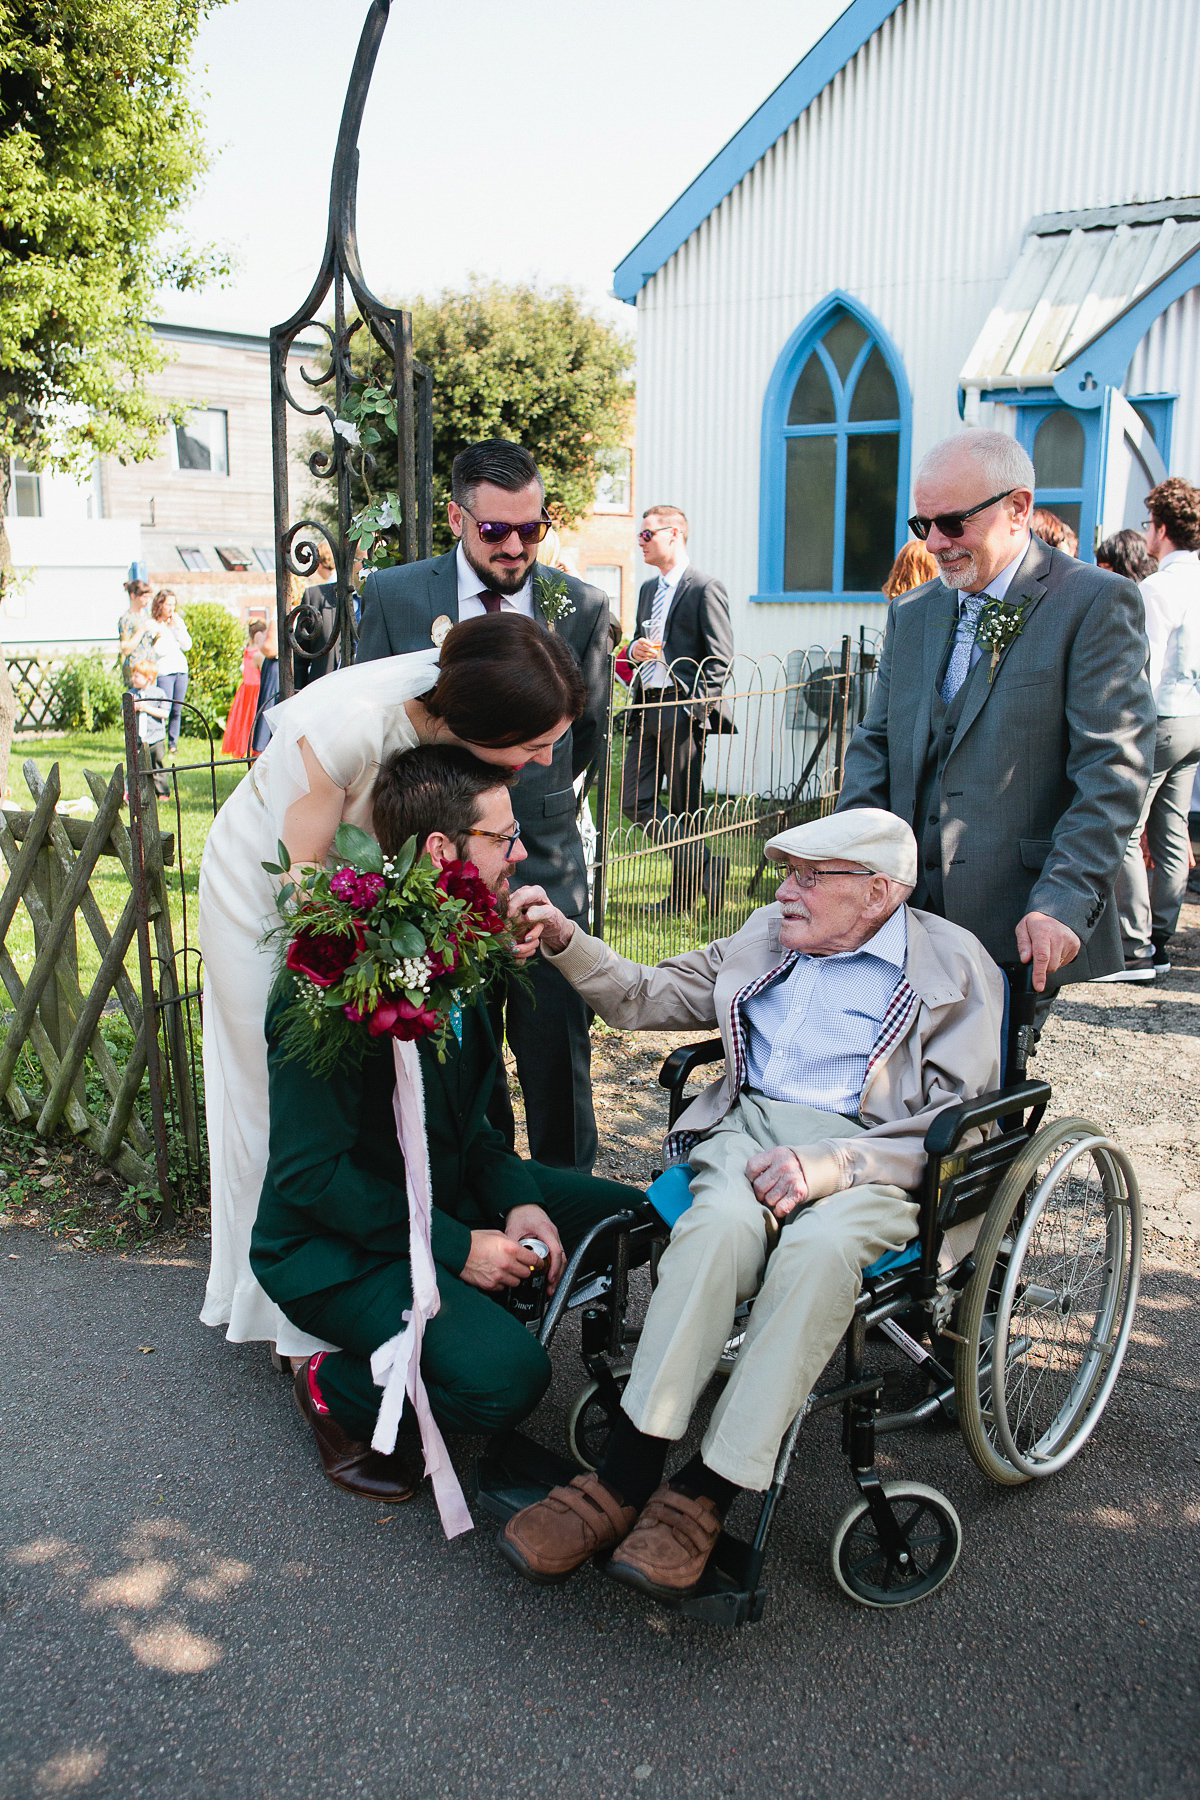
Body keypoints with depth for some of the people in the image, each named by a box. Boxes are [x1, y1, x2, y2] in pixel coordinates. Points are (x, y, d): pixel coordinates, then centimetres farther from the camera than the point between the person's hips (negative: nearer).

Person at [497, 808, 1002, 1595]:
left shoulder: (956, 966, 5)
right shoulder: (768, 934, 20)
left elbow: (959, 1126, -5)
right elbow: (646, 998, 24)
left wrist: (827, 1166, -19)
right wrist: (564, 939, 7)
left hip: (872, 1157, -3)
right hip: (750, 1126, 3)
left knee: (820, 1247, -37)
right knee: (723, 1222, -33)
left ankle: (703, 1496, -28)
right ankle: (623, 1478, -30)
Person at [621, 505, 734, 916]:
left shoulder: (705, 589, -7)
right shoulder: (648, 589, 18)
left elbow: (720, 660, -9)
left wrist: (698, 705, -17)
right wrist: (635, 648, 4)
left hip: (683, 712, -8)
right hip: (646, 710, 8)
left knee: (684, 807, -1)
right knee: (635, 801, 2)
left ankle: (683, 895, 10)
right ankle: (706, 863, 11)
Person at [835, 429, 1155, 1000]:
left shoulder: (1095, 603, -5)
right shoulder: (909, 614, 14)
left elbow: (1113, 770, -12)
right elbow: (874, 747, 13)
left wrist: (1063, 903, -21)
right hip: (910, 907, 5)